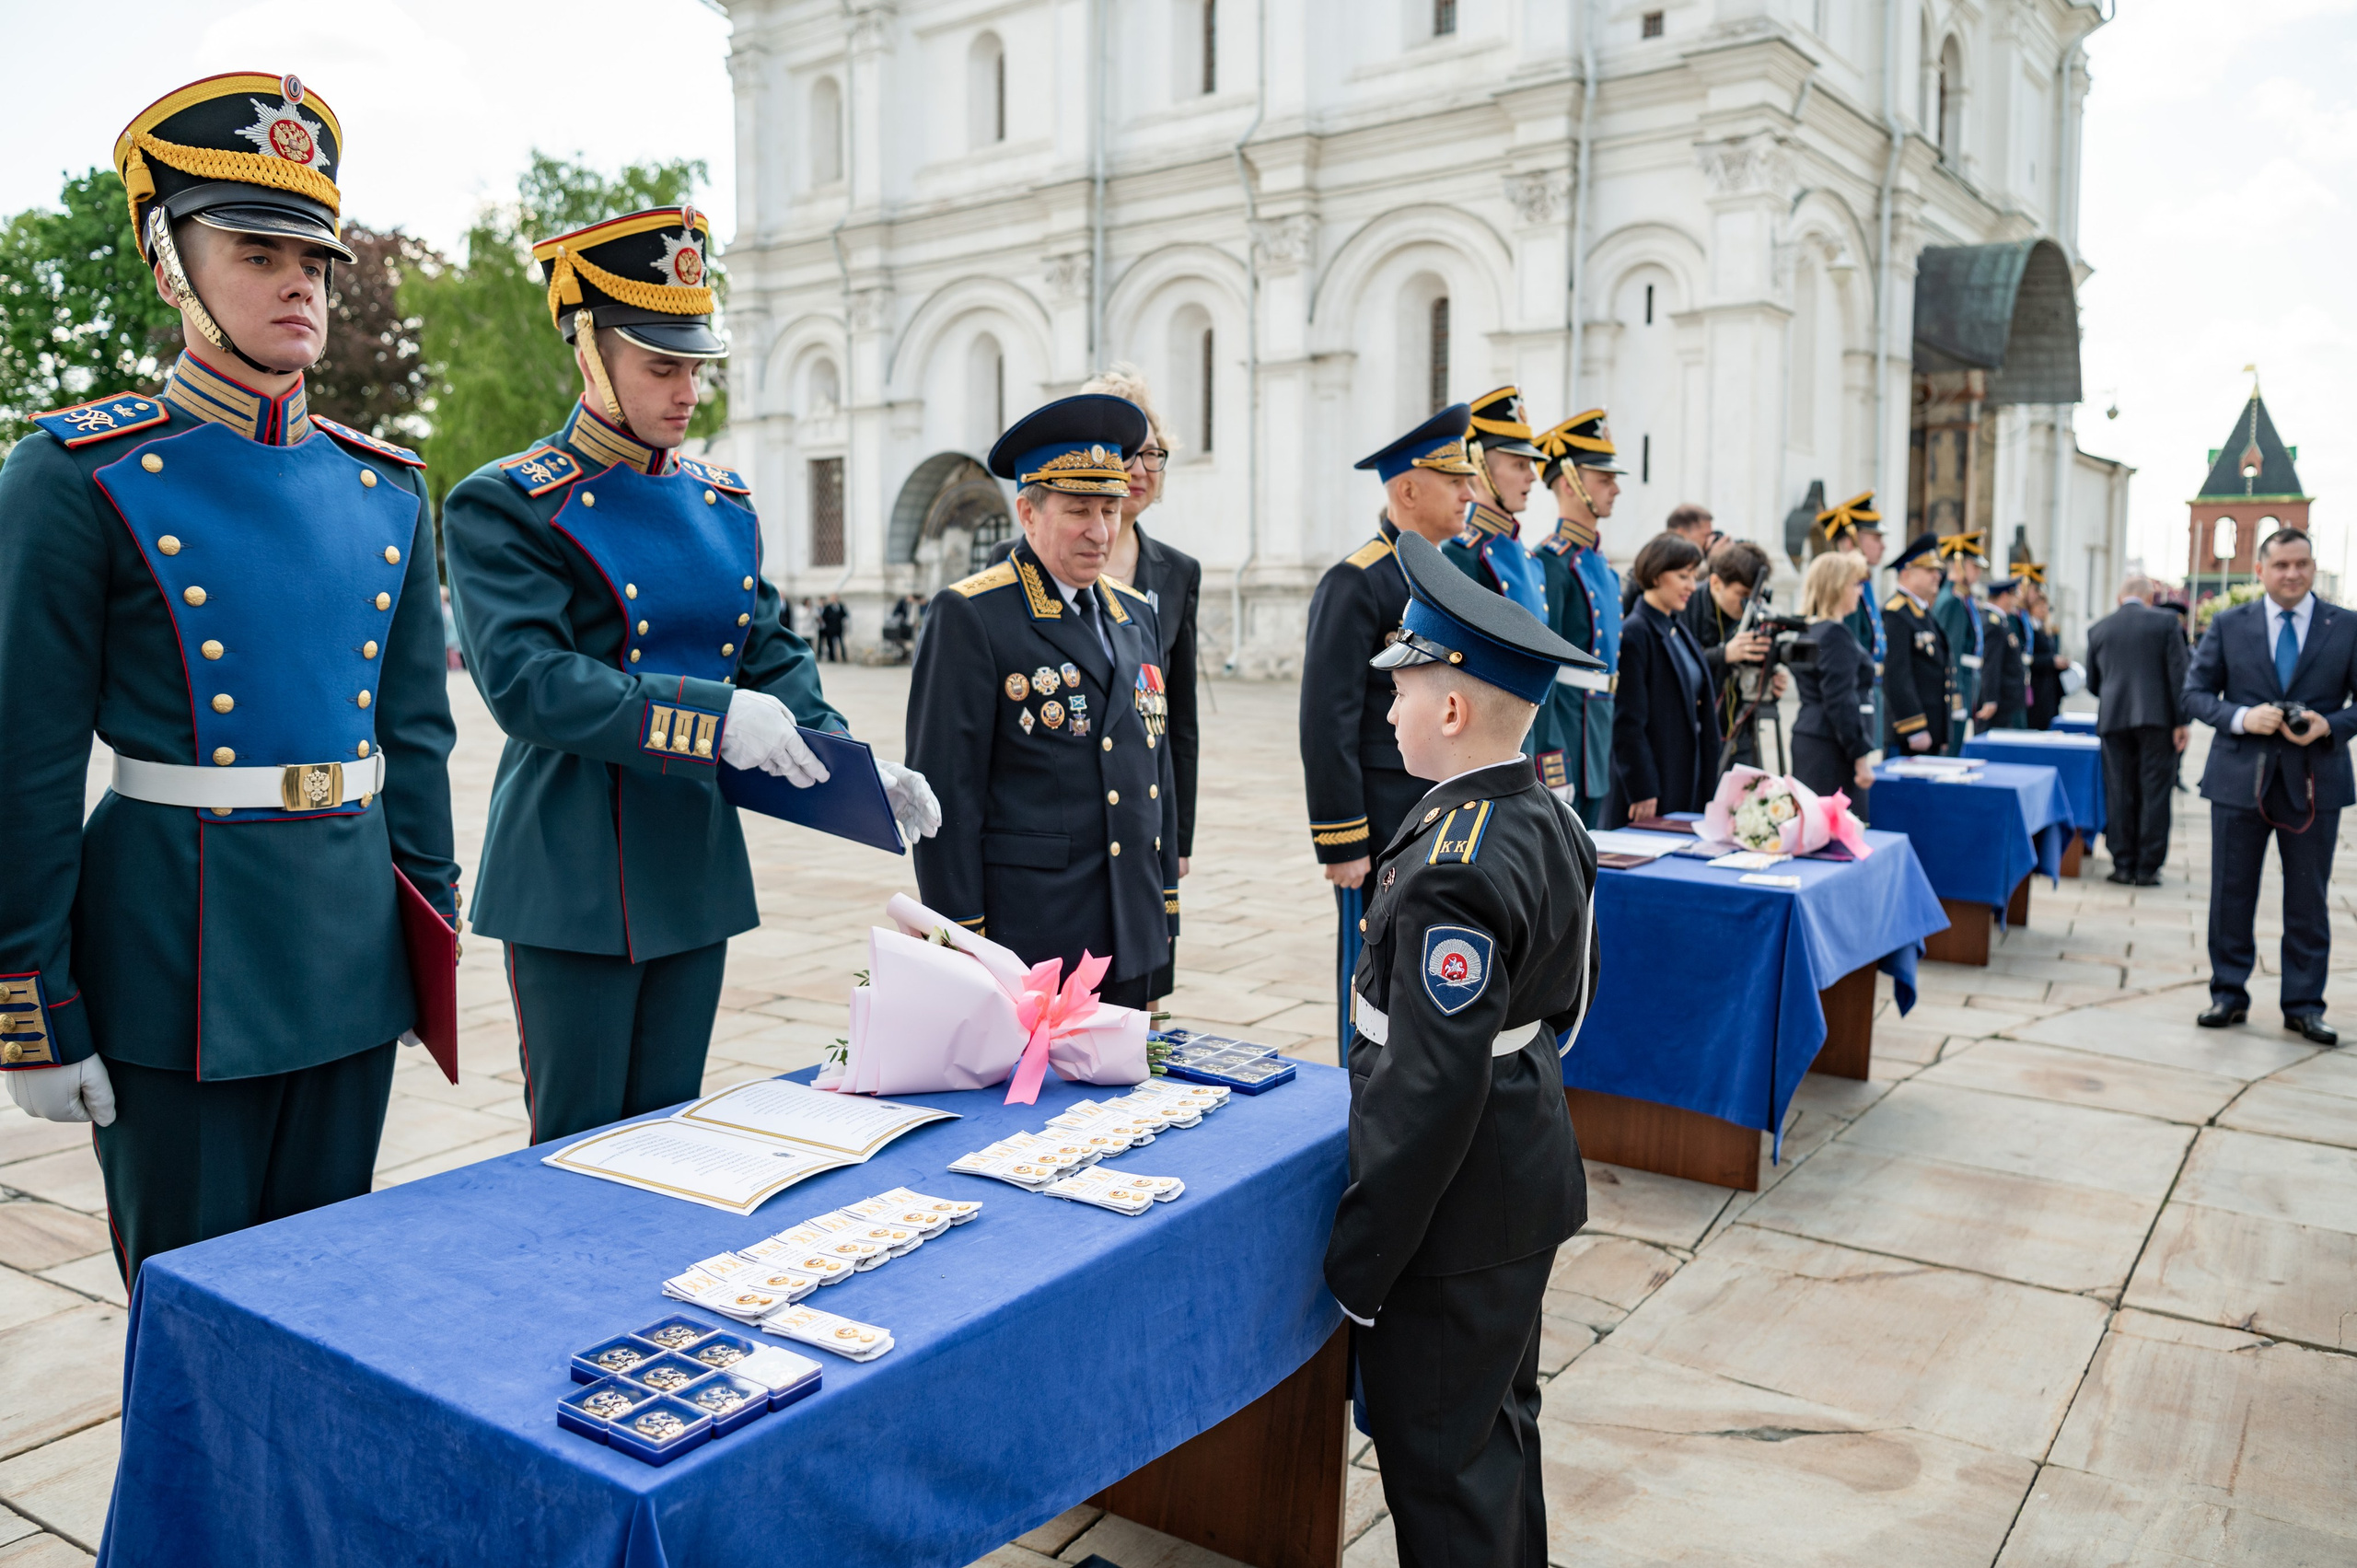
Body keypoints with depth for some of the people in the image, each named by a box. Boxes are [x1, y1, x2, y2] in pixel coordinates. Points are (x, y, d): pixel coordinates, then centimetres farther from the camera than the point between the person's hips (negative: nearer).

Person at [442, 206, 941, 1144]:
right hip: (574, 883, -5)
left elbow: (774, 656, 11)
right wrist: (713, 718, -27)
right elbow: (524, 680, -20)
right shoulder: (505, 506, -9)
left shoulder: (724, 503, 10)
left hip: (697, 872, 6)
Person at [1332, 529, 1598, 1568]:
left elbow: (1430, 1084, -27)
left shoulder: (1450, 871, -27)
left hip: (1457, 1210, -10)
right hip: (1529, 1180, 10)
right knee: (1499, 1424, 26)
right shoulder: (1549, 825, 3)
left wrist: (1359, 1258, -20)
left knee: (1439, 1464, 7)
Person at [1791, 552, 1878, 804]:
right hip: (1832, 747, -10)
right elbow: (1841, 703, -18)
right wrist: (1861, 756, -16)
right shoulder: (1836, 634, -13)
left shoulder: (1808, 631, 15)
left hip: (1807, 741, 10)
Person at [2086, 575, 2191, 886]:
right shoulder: (2166, 622, 1)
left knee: (2119, 793, 6)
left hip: (2113, 720, 2)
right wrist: (2181, 721, -2)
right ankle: (2147, 868, 2)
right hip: (2157, 717, -2)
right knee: (2154, 793, 2)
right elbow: (2178, 674, -4)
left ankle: (2122, 864, 7)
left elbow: (2092, 682, 14)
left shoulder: (2098, 629, 8)